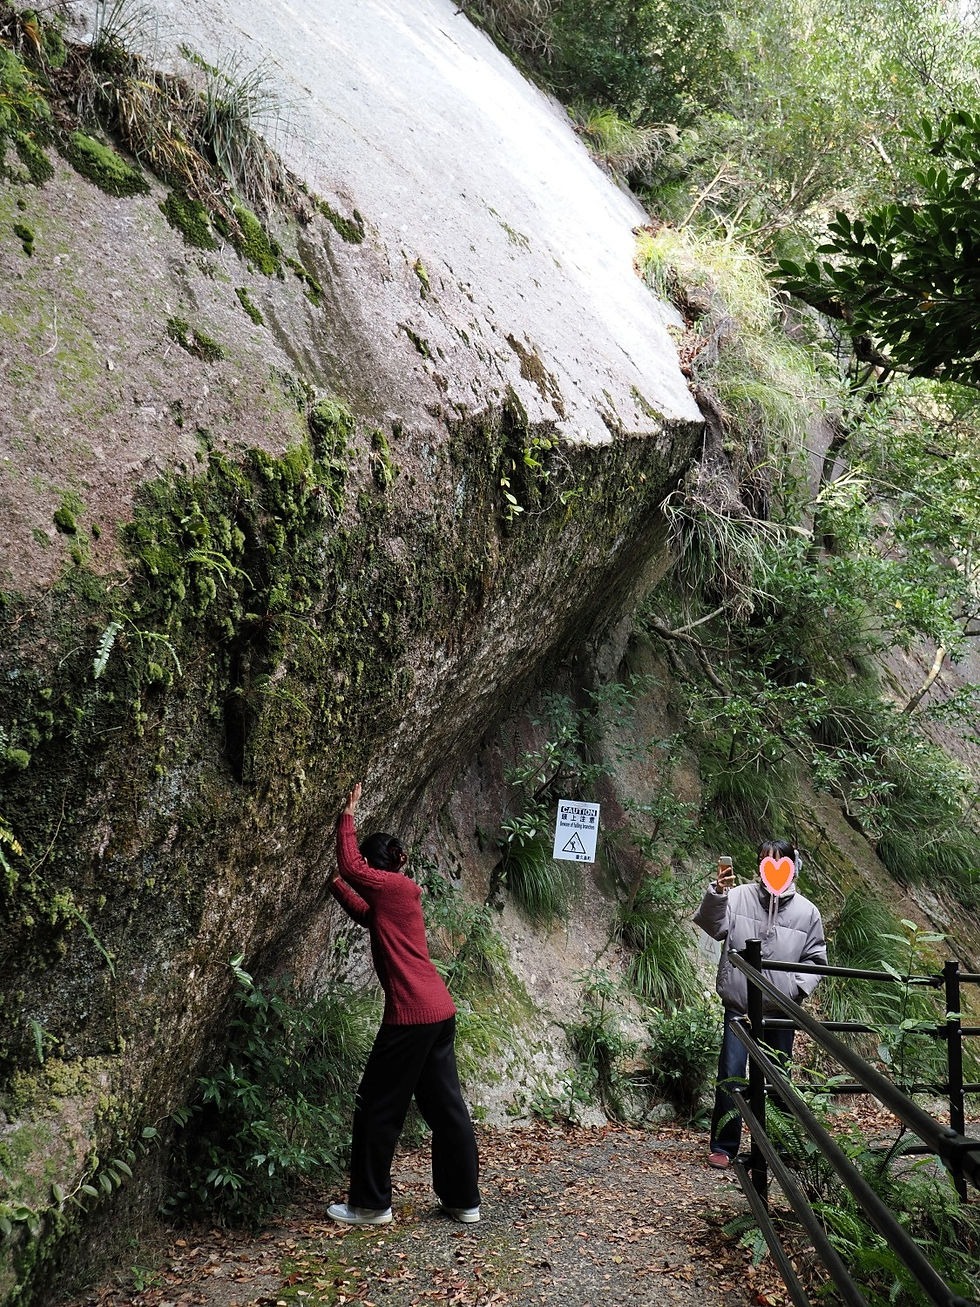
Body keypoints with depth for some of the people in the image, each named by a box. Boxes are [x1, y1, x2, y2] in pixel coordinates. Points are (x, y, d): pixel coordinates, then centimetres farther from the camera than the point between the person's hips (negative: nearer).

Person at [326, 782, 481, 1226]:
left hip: (412, 1015, -9)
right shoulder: (400, 893, 18)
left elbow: (350, 866, -15)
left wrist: (348, 814, -5)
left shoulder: (396, 886, -8)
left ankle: (370, 1205, 10)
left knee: (377, 1108, 2)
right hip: (439, 1011, 9)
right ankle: (464, 1201, 20)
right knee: (446, 1106, 14)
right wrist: (337, 886, 26)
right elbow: (366, 915, 32)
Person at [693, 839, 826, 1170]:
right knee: (731, 1076, -2)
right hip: (739, 1006, -2)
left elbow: (816, 957, 10)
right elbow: (713, 926, -16)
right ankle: (722, 1146, 8)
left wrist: (798, 986, -6)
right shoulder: (739, 896, -4)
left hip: (781, 1010, 3)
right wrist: (716, 894, -34)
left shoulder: (806, 911, 4)